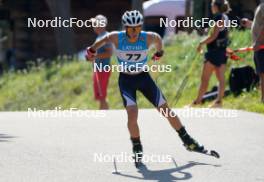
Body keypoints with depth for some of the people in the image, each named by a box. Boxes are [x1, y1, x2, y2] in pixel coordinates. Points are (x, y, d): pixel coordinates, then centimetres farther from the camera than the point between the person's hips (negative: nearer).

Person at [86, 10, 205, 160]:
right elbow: (103, 41, 1)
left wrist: (159, 52, 22)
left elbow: (158, 39, 5)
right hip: (126, 80, -2)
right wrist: (92, 50, 15)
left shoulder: (148, 38, -19)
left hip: (144, 77, 2)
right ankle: (137, 148, -2)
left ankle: (187, 141, 18)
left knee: (166, 109, 2)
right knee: (132, 113, -22)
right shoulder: (117, 38, -20)